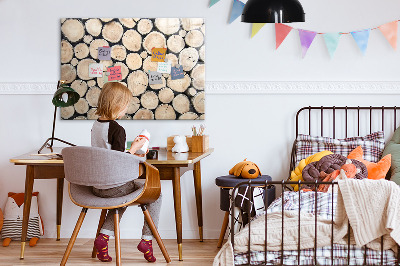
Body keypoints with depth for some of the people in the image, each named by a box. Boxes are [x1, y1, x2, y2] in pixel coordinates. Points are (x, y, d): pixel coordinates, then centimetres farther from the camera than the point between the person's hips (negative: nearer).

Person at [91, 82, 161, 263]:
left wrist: (130, 154, 19)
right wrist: (134, 148, -8)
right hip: (114, 186, -8)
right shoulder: (117, 129, -19)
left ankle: (104, 236, 18)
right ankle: (147, 239, 9)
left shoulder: (95, 125, 6)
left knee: (123, 195, 36)